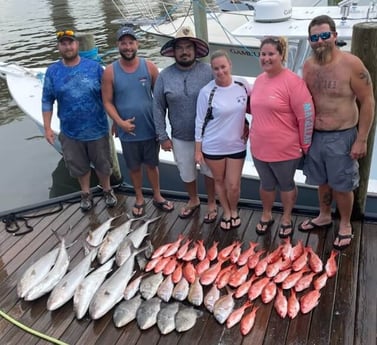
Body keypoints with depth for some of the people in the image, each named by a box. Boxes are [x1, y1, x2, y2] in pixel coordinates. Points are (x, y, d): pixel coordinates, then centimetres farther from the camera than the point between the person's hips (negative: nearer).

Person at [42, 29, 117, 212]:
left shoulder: (94, 67, -8)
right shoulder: (52, 71, -4)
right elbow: (47, 101, 0)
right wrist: (47, 128, -4)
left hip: (97, 129, -1)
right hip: (70, 132, 1)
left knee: (102, 164, 16)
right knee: (80, 166, 18)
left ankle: (107, 191, 40)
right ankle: (86, 194, 40)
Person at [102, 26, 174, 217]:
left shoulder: (149, 67, -5)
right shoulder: (110, 72, -7)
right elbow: (107, 102, -4)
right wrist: (120, 122, -17)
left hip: (150, 129, 0)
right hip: (128, 132, 0)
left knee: (152, 164, 16)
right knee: (134, 167, 16)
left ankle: (157, 196, 35)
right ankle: (139, 199, 36)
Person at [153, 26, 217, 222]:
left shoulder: (208, 71, -12)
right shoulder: (165, 76, -6)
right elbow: (158, 108, -2)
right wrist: (162, 136, -2)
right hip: (180, 137, 2)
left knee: (209, 171, 14)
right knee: (186, 173, 19)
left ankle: (211, 204, 37)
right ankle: (193, 200, 45)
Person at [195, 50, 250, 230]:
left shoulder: (243, 85, -7)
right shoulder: (207, 92, -14)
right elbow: (200, 122, -7)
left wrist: (246, 125, 5)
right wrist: (198, 150, -5)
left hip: (237, 145, 1)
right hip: (213, 146, -1)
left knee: (233, 185, 7)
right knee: (219, 181, 15)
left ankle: (234, 210, 37)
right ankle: (226, 212, 39)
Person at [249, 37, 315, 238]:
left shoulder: (292, 81, -17)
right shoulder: (259, 80, 3)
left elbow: (307, 115, -15)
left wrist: (305, 145, -9)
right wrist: (255, 134, 12)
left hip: (285, 150, -5)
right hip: (259, 147, 5)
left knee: (286, 185, 17)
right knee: (266, 185, 21)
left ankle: (286, 219, 38)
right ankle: (266, 216, 43)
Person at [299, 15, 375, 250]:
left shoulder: (351, 64, -15)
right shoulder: (308, 66, 1)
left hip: (341, 137, -5)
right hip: (314, 135, 5)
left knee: (342, 185, 8)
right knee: (322, 181, 20)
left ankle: (346, 226, 29)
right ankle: (324, 217, 41)